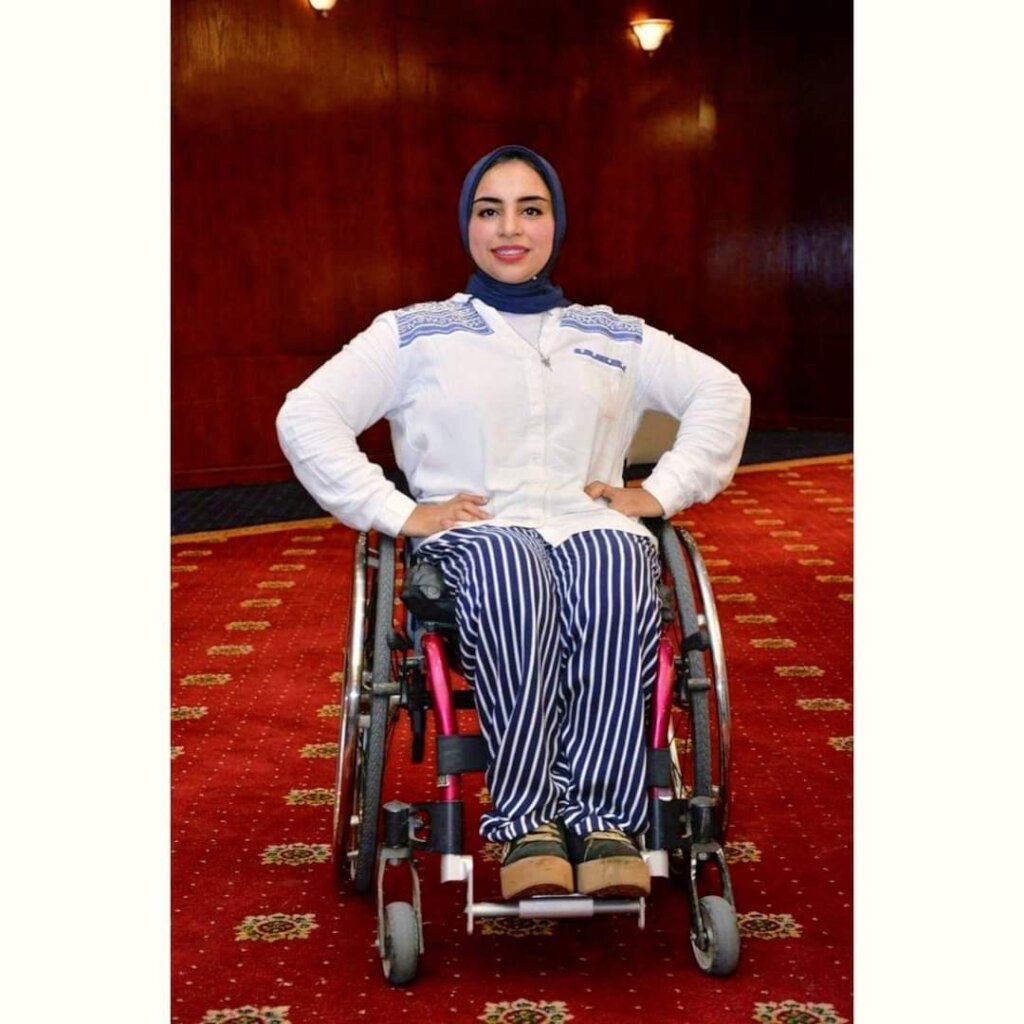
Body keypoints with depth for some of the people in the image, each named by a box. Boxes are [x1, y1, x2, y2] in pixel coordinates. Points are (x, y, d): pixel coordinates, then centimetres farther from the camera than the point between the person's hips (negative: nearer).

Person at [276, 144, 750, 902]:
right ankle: (526, 821, -37)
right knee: (509, 567, -40)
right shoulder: (414, 334, 17)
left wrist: (662, 491, 8)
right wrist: (397, 512, -4)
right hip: (474, 535, -1)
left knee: (615, 567, -37)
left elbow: (722, 392, 24)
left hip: (594, 525, 2)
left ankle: (604, 816, -37)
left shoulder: (614, 336, 25)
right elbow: (306, 416, 7)